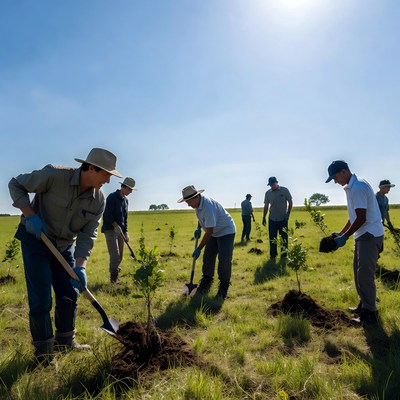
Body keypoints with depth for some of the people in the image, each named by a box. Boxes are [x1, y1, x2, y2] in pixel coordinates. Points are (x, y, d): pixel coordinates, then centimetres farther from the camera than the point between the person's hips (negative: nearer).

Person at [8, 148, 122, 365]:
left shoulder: (98, 200, -13)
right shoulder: (54, 175, -27)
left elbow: (88, 234, -13)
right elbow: (15, 184, -14)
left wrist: (80, 266, -23)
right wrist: (30, 215, -26)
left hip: (65, 245, 5)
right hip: (35, 239, -5)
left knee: (69, 294, 8)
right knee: (40, 298, -3)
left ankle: (65, 340, 29)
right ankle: (43, 350, 16)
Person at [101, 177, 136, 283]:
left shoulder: (125, 200, 14)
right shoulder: (112, 197, -9)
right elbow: (108, 214, -17)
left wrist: (126, 232, 12)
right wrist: (115, 225, -26)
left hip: (120, 231, 8)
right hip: (110, 229, -8)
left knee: (120, 256, 9)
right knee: (115, 254, -13)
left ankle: (114, 276, 20)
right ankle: (114, 278, -8)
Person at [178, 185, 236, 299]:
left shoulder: (208, 207, -35)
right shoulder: (198, 203, -6)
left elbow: (209, 232, -32)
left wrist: (199, 249, -26)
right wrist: (199, 228, 6)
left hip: (226, 231, -9)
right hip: (214, 232, 9)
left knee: (224, 260, -11)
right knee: (208, 257, 8)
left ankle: (223, 289, 2)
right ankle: (205, 284, 21)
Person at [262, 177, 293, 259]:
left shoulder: (284, 190, -5)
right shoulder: (268, 193, 3)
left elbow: (290, 202, 0)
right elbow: (266, 206, 10)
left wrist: (288, 213, -9)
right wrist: (264, 217, 6)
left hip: (283, 219, -2)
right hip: (272, 219, 3)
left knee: (284, 237, 5)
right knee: (272, 238, 7)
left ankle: (284, 254, 17)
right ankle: (273, 254, 18)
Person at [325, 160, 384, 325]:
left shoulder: (357, 187, -19)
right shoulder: (351, 187, 12)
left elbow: (361, 218, -22)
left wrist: (345, 237, -18)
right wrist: (340, 233, 16)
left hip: (370, 235, -10)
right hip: (363, 235, 10)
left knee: (365, 275, -5)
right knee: (359, 272, 17)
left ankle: (369, 314, 5)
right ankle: (364, 305, 30)